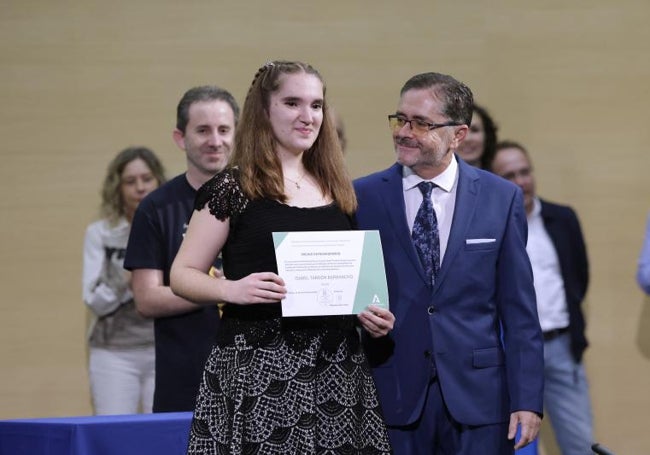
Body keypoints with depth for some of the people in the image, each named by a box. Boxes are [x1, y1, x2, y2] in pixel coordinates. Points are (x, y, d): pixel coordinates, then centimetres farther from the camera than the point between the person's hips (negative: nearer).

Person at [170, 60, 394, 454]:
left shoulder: (339, 192, 13)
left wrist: (371, 315, 2)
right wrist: (233, 289, -19)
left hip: (336, 367, 4)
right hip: (258, 368, -4)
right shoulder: (233, 189, -2)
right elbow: (183, 275, -1)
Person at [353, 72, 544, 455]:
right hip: (392, 395, 0)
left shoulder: (501, 199, 2)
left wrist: (527, 400, -3)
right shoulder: (362, 197, 2)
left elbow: (518, 309, 2)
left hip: (477, 396, 0)